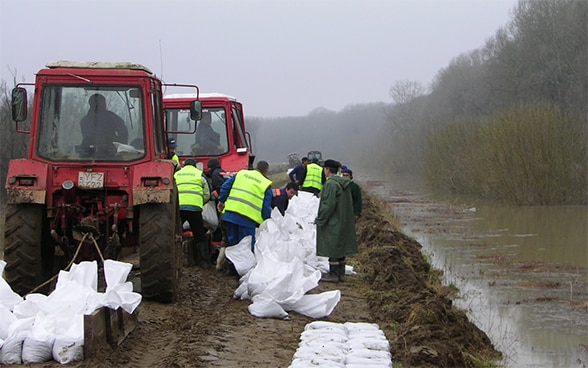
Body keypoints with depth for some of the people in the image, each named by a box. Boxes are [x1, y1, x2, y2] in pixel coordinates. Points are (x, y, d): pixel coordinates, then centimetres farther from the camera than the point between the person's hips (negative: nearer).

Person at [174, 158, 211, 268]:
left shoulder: (176, 174, 21)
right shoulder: (200, 174, 14)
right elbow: (207, 195, 14)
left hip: (178, 207, 1)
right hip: (195, 208, -1)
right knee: (200, 237, 8)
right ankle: (204, 262, 7)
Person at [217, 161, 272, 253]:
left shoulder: (241, 173, 15)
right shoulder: (266, 184, 4)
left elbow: (225, 186, 14)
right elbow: (266, 207, 2)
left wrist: (221, 201, 24)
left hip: (230, 214, 4)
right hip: (248, 218, -4)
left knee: (232, 242, 15)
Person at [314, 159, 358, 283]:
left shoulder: (331, 183, -18)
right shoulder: (344, 183, 10)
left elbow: (329, 204, -21)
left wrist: (320, 220, -13)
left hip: (333, 223, -9)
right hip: (343, 221, 9)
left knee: (332, 249, -4)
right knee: (340, 248, 13)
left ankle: (333, 274, -2)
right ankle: (341, 274, 17)